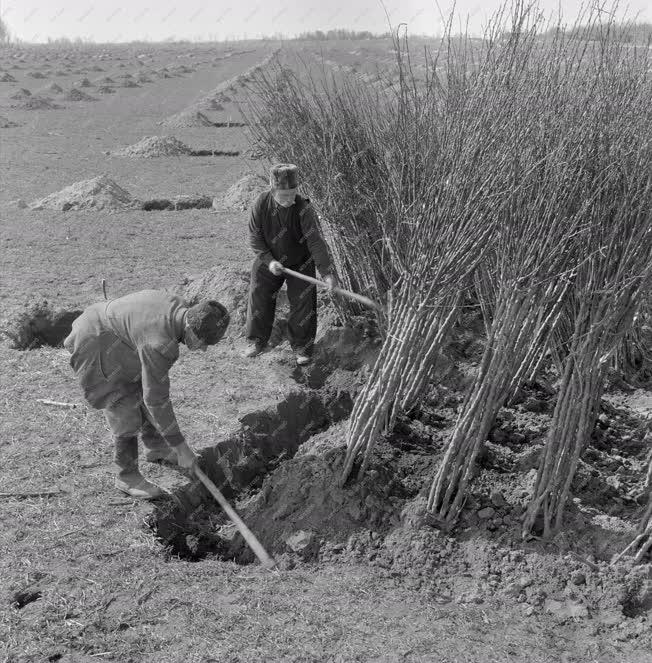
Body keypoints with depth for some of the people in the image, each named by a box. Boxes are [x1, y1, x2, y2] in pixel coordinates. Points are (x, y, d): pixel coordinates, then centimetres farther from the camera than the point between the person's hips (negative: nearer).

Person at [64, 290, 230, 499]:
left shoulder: (177, 306, -11)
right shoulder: (160, 344, -36)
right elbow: (156, 400, -29)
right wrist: (181, 448, -21)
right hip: (95, 350, -9)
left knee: (143, 391, 16)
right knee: (126, 413, -7)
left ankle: (155, 447, 37)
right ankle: (127, 477, 11)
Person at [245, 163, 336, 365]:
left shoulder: (304, 209, -25)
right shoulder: (261, 204, -17)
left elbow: (315, 241, -28)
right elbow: (254, 237, -9)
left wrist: (327, 272, -35)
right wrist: (269, 260, -21)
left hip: (300, 264, -2)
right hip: (269, 262, 2)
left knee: (303, 304, -2)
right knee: (259, 298, 5)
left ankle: (302, 347, 14)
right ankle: (256, 340, 25)